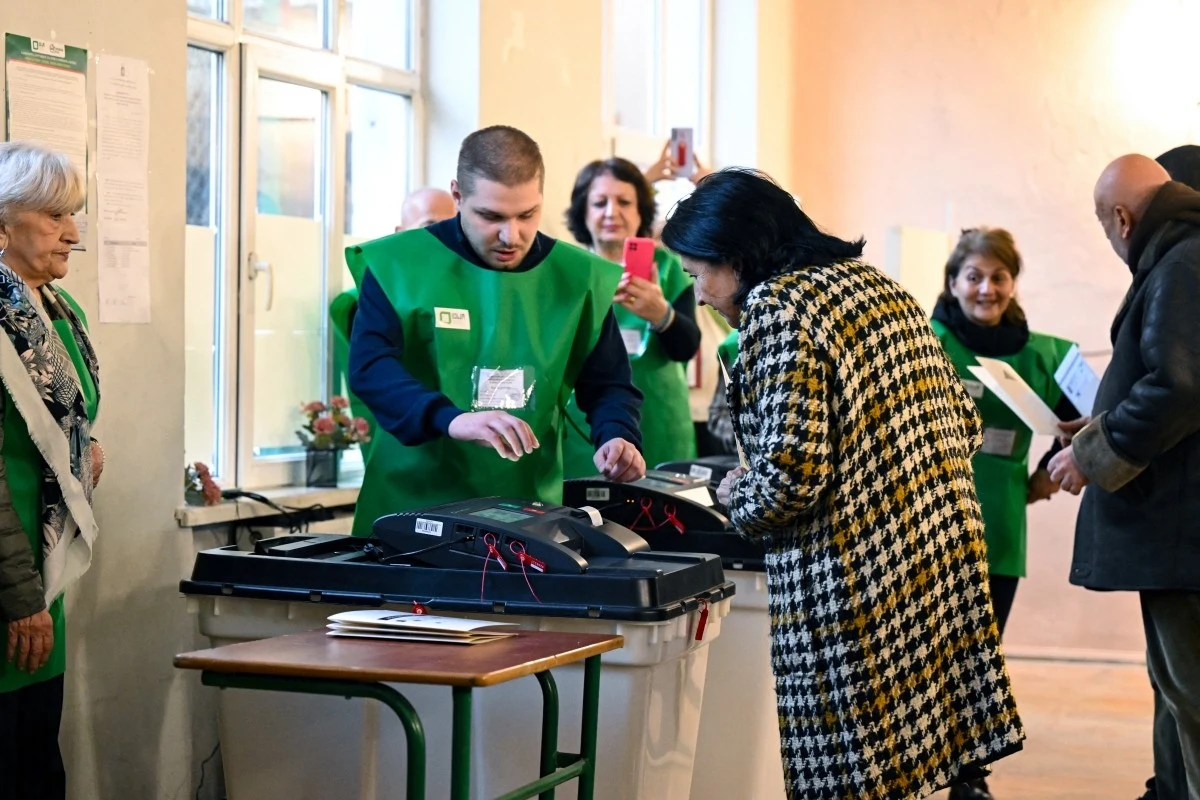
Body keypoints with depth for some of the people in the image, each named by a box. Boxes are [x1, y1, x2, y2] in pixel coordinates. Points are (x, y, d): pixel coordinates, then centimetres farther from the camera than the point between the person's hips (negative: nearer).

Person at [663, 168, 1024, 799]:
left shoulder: (778, 306, -12)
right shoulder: (878, 285, 14)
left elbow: (792, 471, -20)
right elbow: (964, 426, 17)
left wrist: (738, 501, -1)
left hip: (859, 581, -9)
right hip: (945, 554, 9)